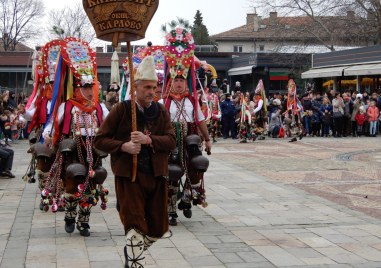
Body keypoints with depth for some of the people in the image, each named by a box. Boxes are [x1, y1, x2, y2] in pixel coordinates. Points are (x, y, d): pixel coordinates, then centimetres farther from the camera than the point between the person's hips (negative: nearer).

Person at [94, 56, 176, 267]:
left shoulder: (161, 111, 6)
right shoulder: (121, 110, -4)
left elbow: (171, 141, -4)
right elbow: (99, 140, -3)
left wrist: (148, 140, -21)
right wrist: (123, 146, -19)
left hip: (156, 176, 4)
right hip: (129, 176, -4)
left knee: (158, 228, 13)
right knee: (135, 226, -9)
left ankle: (132, 250, 39)